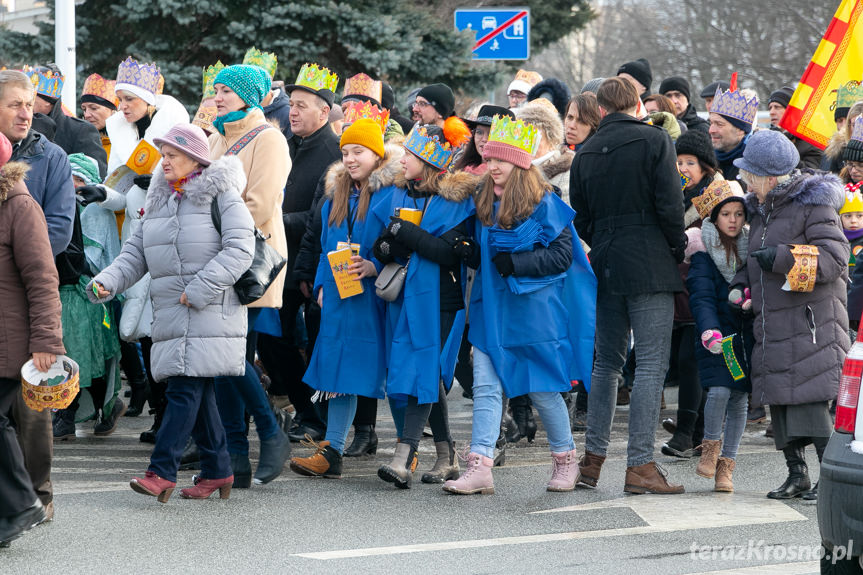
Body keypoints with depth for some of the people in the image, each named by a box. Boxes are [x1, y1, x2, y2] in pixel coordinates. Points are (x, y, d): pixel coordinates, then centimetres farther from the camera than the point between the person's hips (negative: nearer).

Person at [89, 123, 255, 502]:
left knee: (185, 389, -12)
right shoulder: (160, 199, 17)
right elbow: (136, 252, 16)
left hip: (211, 313, -7)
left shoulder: (220, 194, -4)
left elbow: (239, 248, -12)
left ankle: (162, 471, -15)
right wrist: (108, 281, -2)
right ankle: (217, 470, 16)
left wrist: (200, 289, -17)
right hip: (170, 312, 7)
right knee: (198, 392, 8)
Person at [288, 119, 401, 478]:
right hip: (339, 298, 7)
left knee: (392, 371, -2)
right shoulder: (337, 194, 16)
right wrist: (322, 285, 13)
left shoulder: (393, 193, -7)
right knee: (337, 371, 5)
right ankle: (331, 451, 6)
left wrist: (373, 267, -22)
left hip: (376, 296, -7)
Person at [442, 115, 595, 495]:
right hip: (491, 310, 5)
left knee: (542, 389, 4)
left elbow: (562, 255, -11)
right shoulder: (484, 202, 10)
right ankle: (480, 467, -7)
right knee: (485, 387, -4)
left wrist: (516, 263, -19)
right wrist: (471, 253, -1)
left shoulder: (544, 204, -9)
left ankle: (565, 459, 22)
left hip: (534, 310, -5)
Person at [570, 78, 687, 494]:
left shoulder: (585, 152, 9)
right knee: (651, 363, -4)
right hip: (650, 265, -5)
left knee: (607, 362, 14)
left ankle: (593, 458, 12)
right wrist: (679, 249, 2)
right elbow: (669, 204, -11)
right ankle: (640, 464, -9)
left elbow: (580, 217, 12)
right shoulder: (654, 141, -5)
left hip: (605, 268, 5)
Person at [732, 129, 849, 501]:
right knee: (779, 399, 8)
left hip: (811, 321, -8)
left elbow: (835, 258, -15)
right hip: (771, 323, 8)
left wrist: (782, 259, -19)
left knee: (811, 400, -13)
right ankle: (796, 473, 16)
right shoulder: (758, 208, 16)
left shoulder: (813, 204, -8)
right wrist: (741, 284, 8)